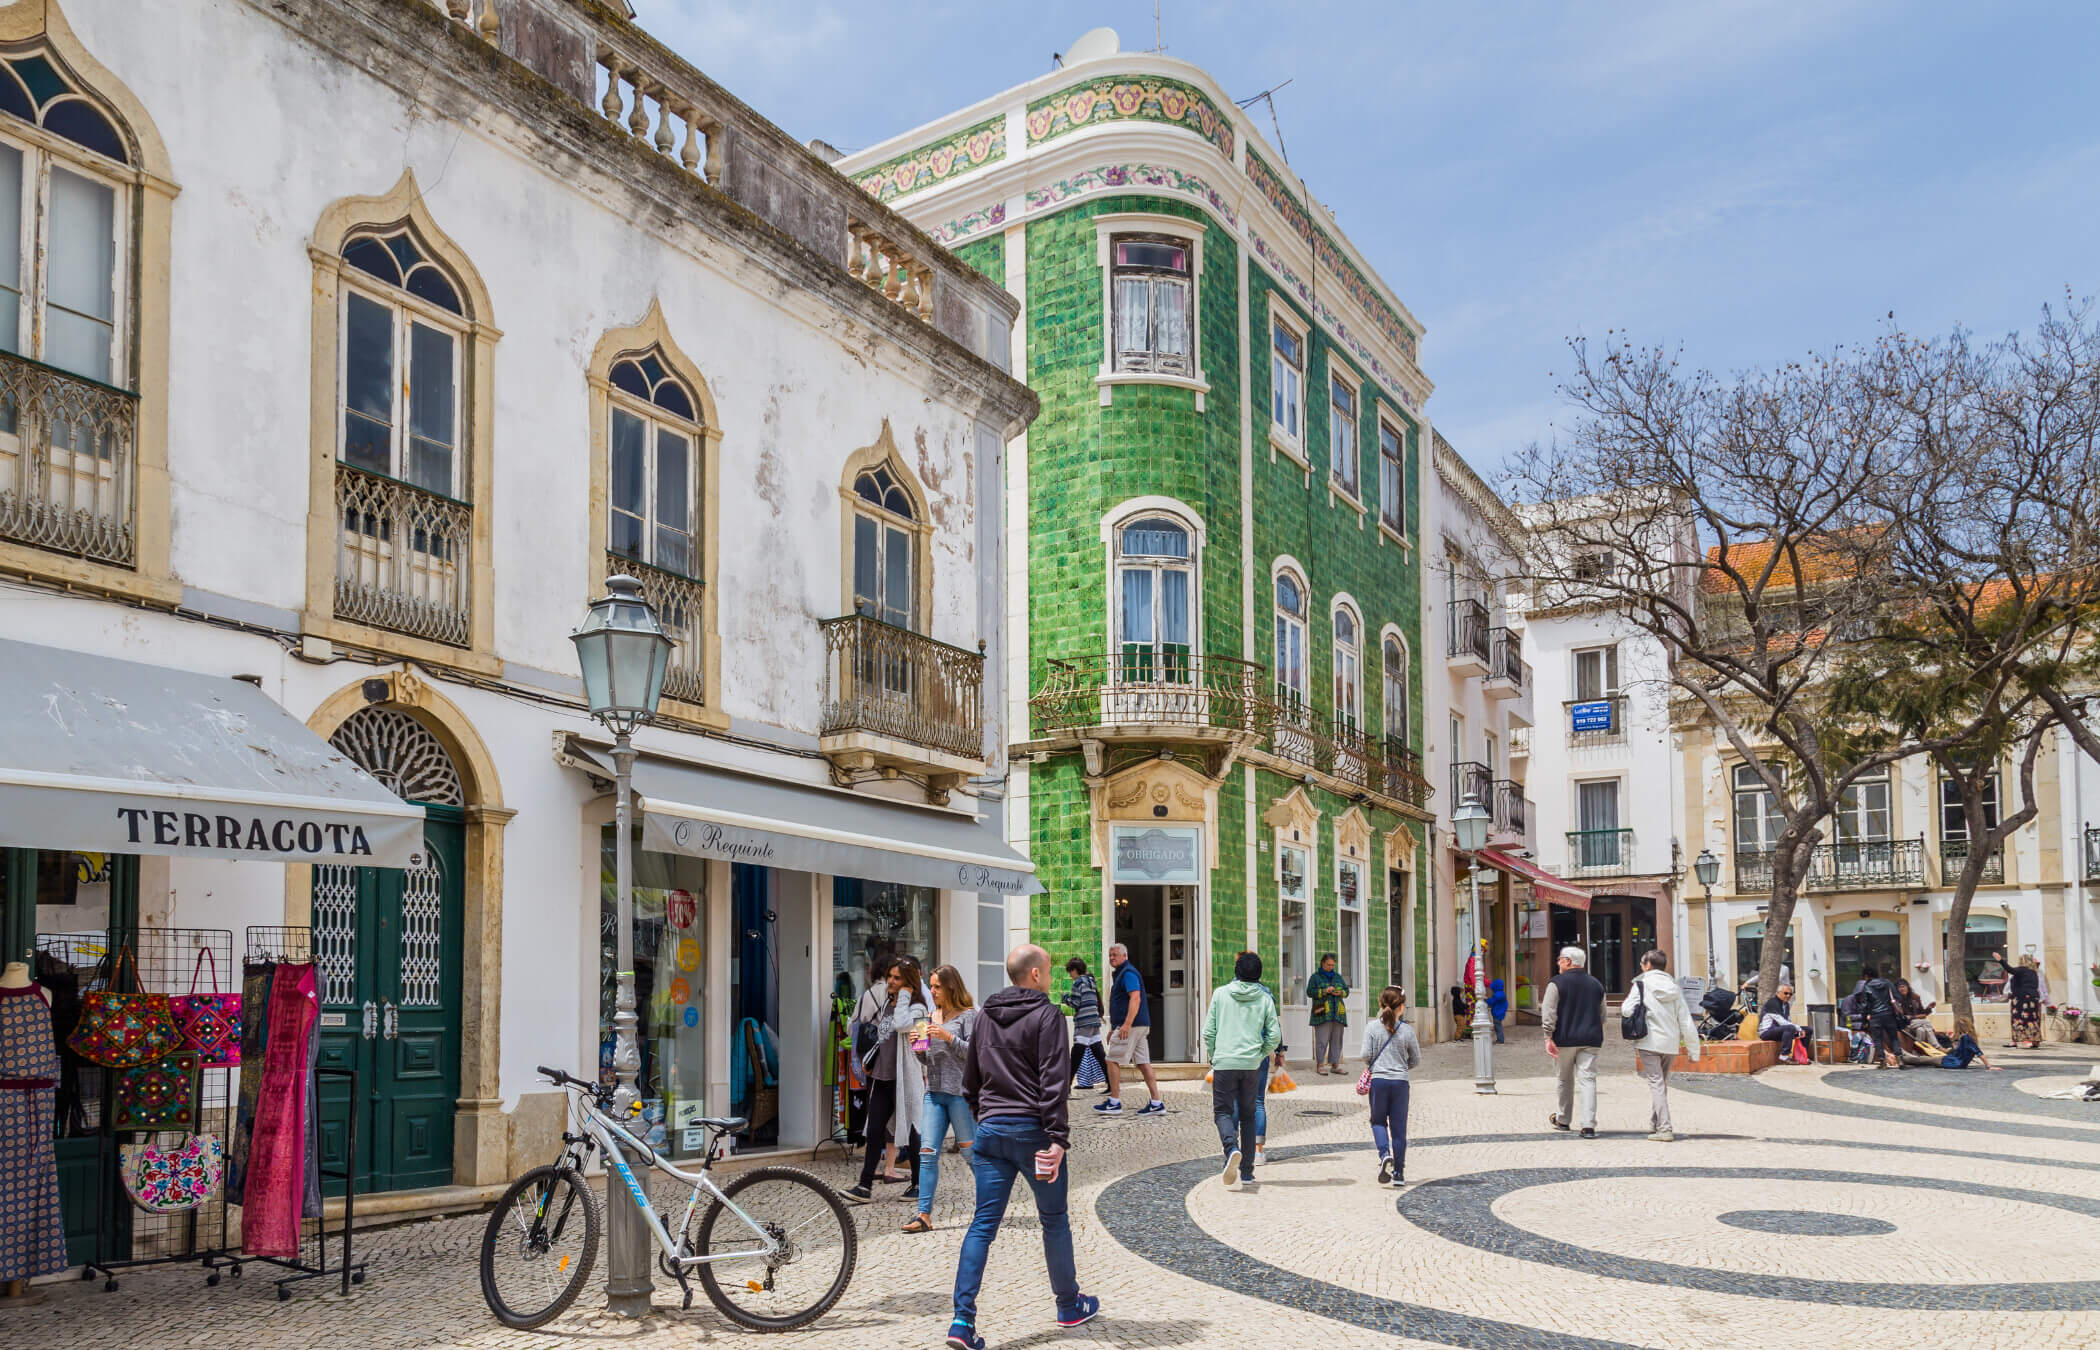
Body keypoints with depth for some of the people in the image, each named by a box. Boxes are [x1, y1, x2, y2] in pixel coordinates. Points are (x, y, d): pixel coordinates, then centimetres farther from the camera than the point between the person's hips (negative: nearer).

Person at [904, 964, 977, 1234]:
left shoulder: (969, 1014, -4)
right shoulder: (933, 1016, 16)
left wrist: (949, 1037, -19)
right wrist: (918, 1047, 1)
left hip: (960, 1092, -6)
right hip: (934, 1091, 6)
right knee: (927, 1152, -2)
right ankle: (924, 1215, -3)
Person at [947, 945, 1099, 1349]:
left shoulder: (985, 1016, 13)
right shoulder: (1046, 1016, -8)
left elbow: (970, 1079, 19)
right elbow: (1053, 1083, -16)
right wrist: (1058, 1138, -18)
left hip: (991, 1131, 5)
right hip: (1032, 1130, -5)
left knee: (983, 1224, 3)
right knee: (1054, 1221, 12)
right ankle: (1070, 1306, 26)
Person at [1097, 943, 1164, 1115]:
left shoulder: (1128, 973, -10)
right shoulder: (1120, 974, 23)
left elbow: (1135, 999, -22)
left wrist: (1126, 1025, -29)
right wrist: (1113, 1028, 29)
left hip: (1131, 1025, -10)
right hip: (1141, 1027, 10)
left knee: (1113, 1061, -4)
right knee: (1143, 1064, 6)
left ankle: (1114, 1103, 0)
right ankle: (1157, 1104, 3)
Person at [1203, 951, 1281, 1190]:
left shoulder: (1221, 994, 1)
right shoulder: (1265, 998, 3)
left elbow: (1208, 1032, 1)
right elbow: (1275, 1036, -1)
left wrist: (1212, 1057, 14)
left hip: (1225, 1062, -2)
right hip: (1252, 1064, 2)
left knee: (1223, 1111, 5)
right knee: (1248, 1115, 14)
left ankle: (1232, 1148, -26)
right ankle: (1246, 1170, 15)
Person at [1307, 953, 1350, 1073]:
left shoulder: (1337, 976, 19)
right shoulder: (1315, 977, 5)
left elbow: (1347, 990, 20)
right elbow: (1309, 992, -4)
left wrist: (1341, 992, -3)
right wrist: (1324, 991, -15)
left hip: (1338, 1013, 5)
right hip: (1323, 1014, -5)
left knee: (1337, 1040, 4)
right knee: (1322, 1040, -8)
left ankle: (1335, 1065, 9)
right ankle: (1319, 1065, -3)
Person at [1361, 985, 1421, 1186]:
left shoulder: (1372, 1027, -4)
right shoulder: (1407, 1030, -3)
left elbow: (1366, 1054, -7)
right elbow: (1416, 1059, 6)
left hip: (1378, 1080, 0)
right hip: (1400, 1081, 0)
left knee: (1378, 1121, 16)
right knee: (1399, 1127, 7)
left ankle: (1384, 1154, -11)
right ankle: (1399, 1173, 10)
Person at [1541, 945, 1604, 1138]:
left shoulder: (1557, 983, -4)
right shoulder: (1596, 984, 12)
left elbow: (1548, 1012, -12)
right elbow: (1602, 1015, 18)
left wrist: (1548, 1038, -11)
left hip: (1565, 1039, -3)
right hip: (1590, 1041, 3)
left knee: (1565, 1081, 12)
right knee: (1588, 1080, -3)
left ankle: (1563, 1120, 26)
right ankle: (1589, 1126, -14)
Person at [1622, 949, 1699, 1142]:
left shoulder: (1642, 984, -4)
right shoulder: (1674, 988, 10)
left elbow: (1627, 1010, -12)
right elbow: (1685, 1020, 9)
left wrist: (1622, 1008, 12)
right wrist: (1693, 1048, 13)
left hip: (1649, 1041, -5)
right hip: (1670, 1043, 5)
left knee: (1656, 1083, -7)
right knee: (1662, 1083, 19)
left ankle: (1664, 1129, -15)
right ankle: (1654, 1124, 28)